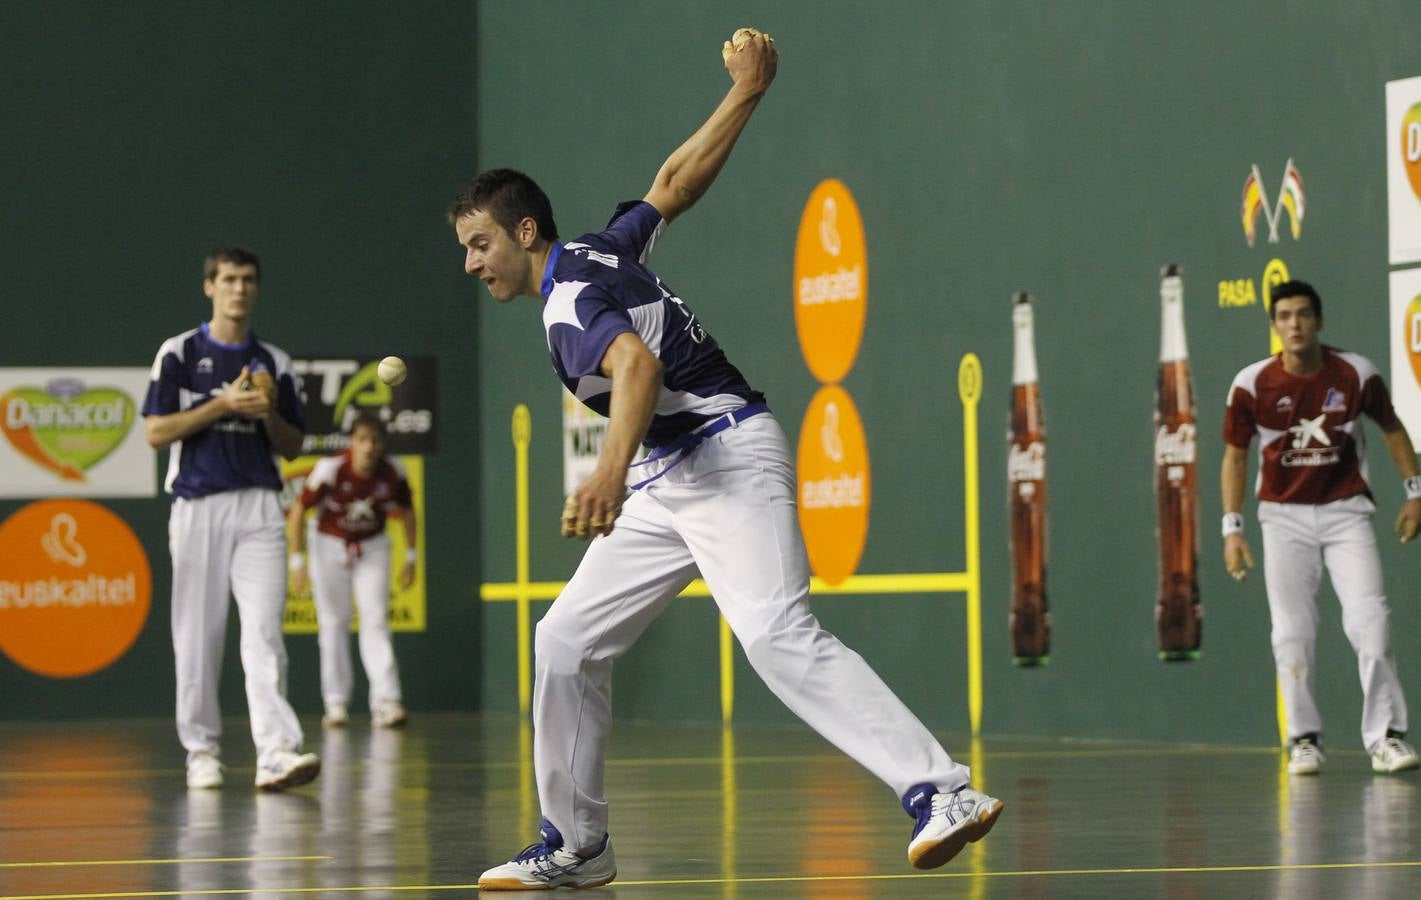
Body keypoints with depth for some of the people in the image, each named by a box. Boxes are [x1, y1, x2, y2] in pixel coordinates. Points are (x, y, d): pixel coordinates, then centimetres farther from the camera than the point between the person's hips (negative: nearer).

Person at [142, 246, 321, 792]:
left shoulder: (274, 363, 13)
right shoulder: (179, 353, 4)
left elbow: (291, 445, 16)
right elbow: (156, 431, -4)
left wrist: (269, 412, -5)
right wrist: (224, 404, -12)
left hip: (259, 506, 2)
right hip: (198, 504, -2)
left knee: (264, 630, -11)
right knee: (198, 633, 2)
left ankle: (276, 751, -20)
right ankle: (201, 749, 13)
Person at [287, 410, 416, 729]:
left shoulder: (392, 472, -15)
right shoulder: (330, 470, -24)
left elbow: (407, 511, 5)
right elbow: (298, 511, -13)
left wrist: (411, 557, 7)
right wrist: (297, 562, -14)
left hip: (373, 547, 1)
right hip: (330, 545, -1)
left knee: (375, 620, -10)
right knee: (333, 623, 1)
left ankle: (385, 701, -17)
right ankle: (336, 703, 8)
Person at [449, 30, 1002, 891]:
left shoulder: (570, 300, -15)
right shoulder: (600, 250, 13)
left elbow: (637, 366, -35)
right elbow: (677, 183, 23)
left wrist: (611, 472, -53)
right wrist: (745, 93, 34)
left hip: (729, 456, -11)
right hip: (672, 480, 11)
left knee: (779, 635, -28)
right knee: (569, 640, 8)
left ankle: (942, 793, -35)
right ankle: (576, 847, 16)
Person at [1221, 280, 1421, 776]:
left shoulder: (1357, 374, -8)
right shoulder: (1251, 385, -9)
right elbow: (1234, 457, 1)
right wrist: (1232, 529, -4)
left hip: (1346, 511, 0)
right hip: (1284, 516, 0)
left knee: (1370, 621, -12)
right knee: (1292, 632, -2)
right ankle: (1304, 738, 10)